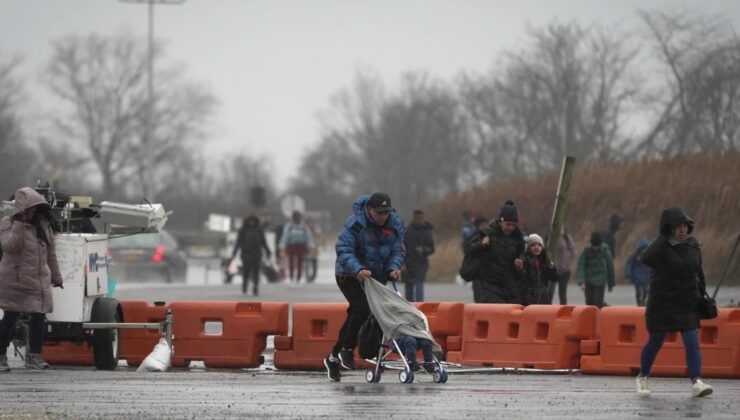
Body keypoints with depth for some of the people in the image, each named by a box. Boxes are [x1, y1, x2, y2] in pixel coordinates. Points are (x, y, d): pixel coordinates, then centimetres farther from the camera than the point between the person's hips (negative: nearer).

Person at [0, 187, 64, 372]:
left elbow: (50, 253, 18)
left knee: (38, 317, 0)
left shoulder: (43, 224, 11)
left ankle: (34, 357, 8)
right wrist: (20, 225, -25)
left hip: (39, 280, 5)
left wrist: (56, 277, 21)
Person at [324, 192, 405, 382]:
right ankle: (347, 350, -9)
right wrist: (358, 269, -39)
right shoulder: (355, 223, -22)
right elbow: (344, 250, -25)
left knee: (355, 316, 9)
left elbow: (397, 251, 0)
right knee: (362, 308, -25)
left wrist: (393, 268, -20)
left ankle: (334, 358, 22)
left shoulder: (395, 225, -5)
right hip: (349, 275, -6)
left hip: (377, 275, 6)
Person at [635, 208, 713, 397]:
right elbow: (646, 258, -35)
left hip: (688, 304, 4)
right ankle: (643, 377, 31)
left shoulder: (693, 245, 3)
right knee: (655, 342, 9)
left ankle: (697, 382, -15)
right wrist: (665, 238, -31)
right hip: (662, 303, -4)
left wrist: (702, 295, 17)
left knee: (692, 343, -8)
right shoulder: (662, 247, -14)